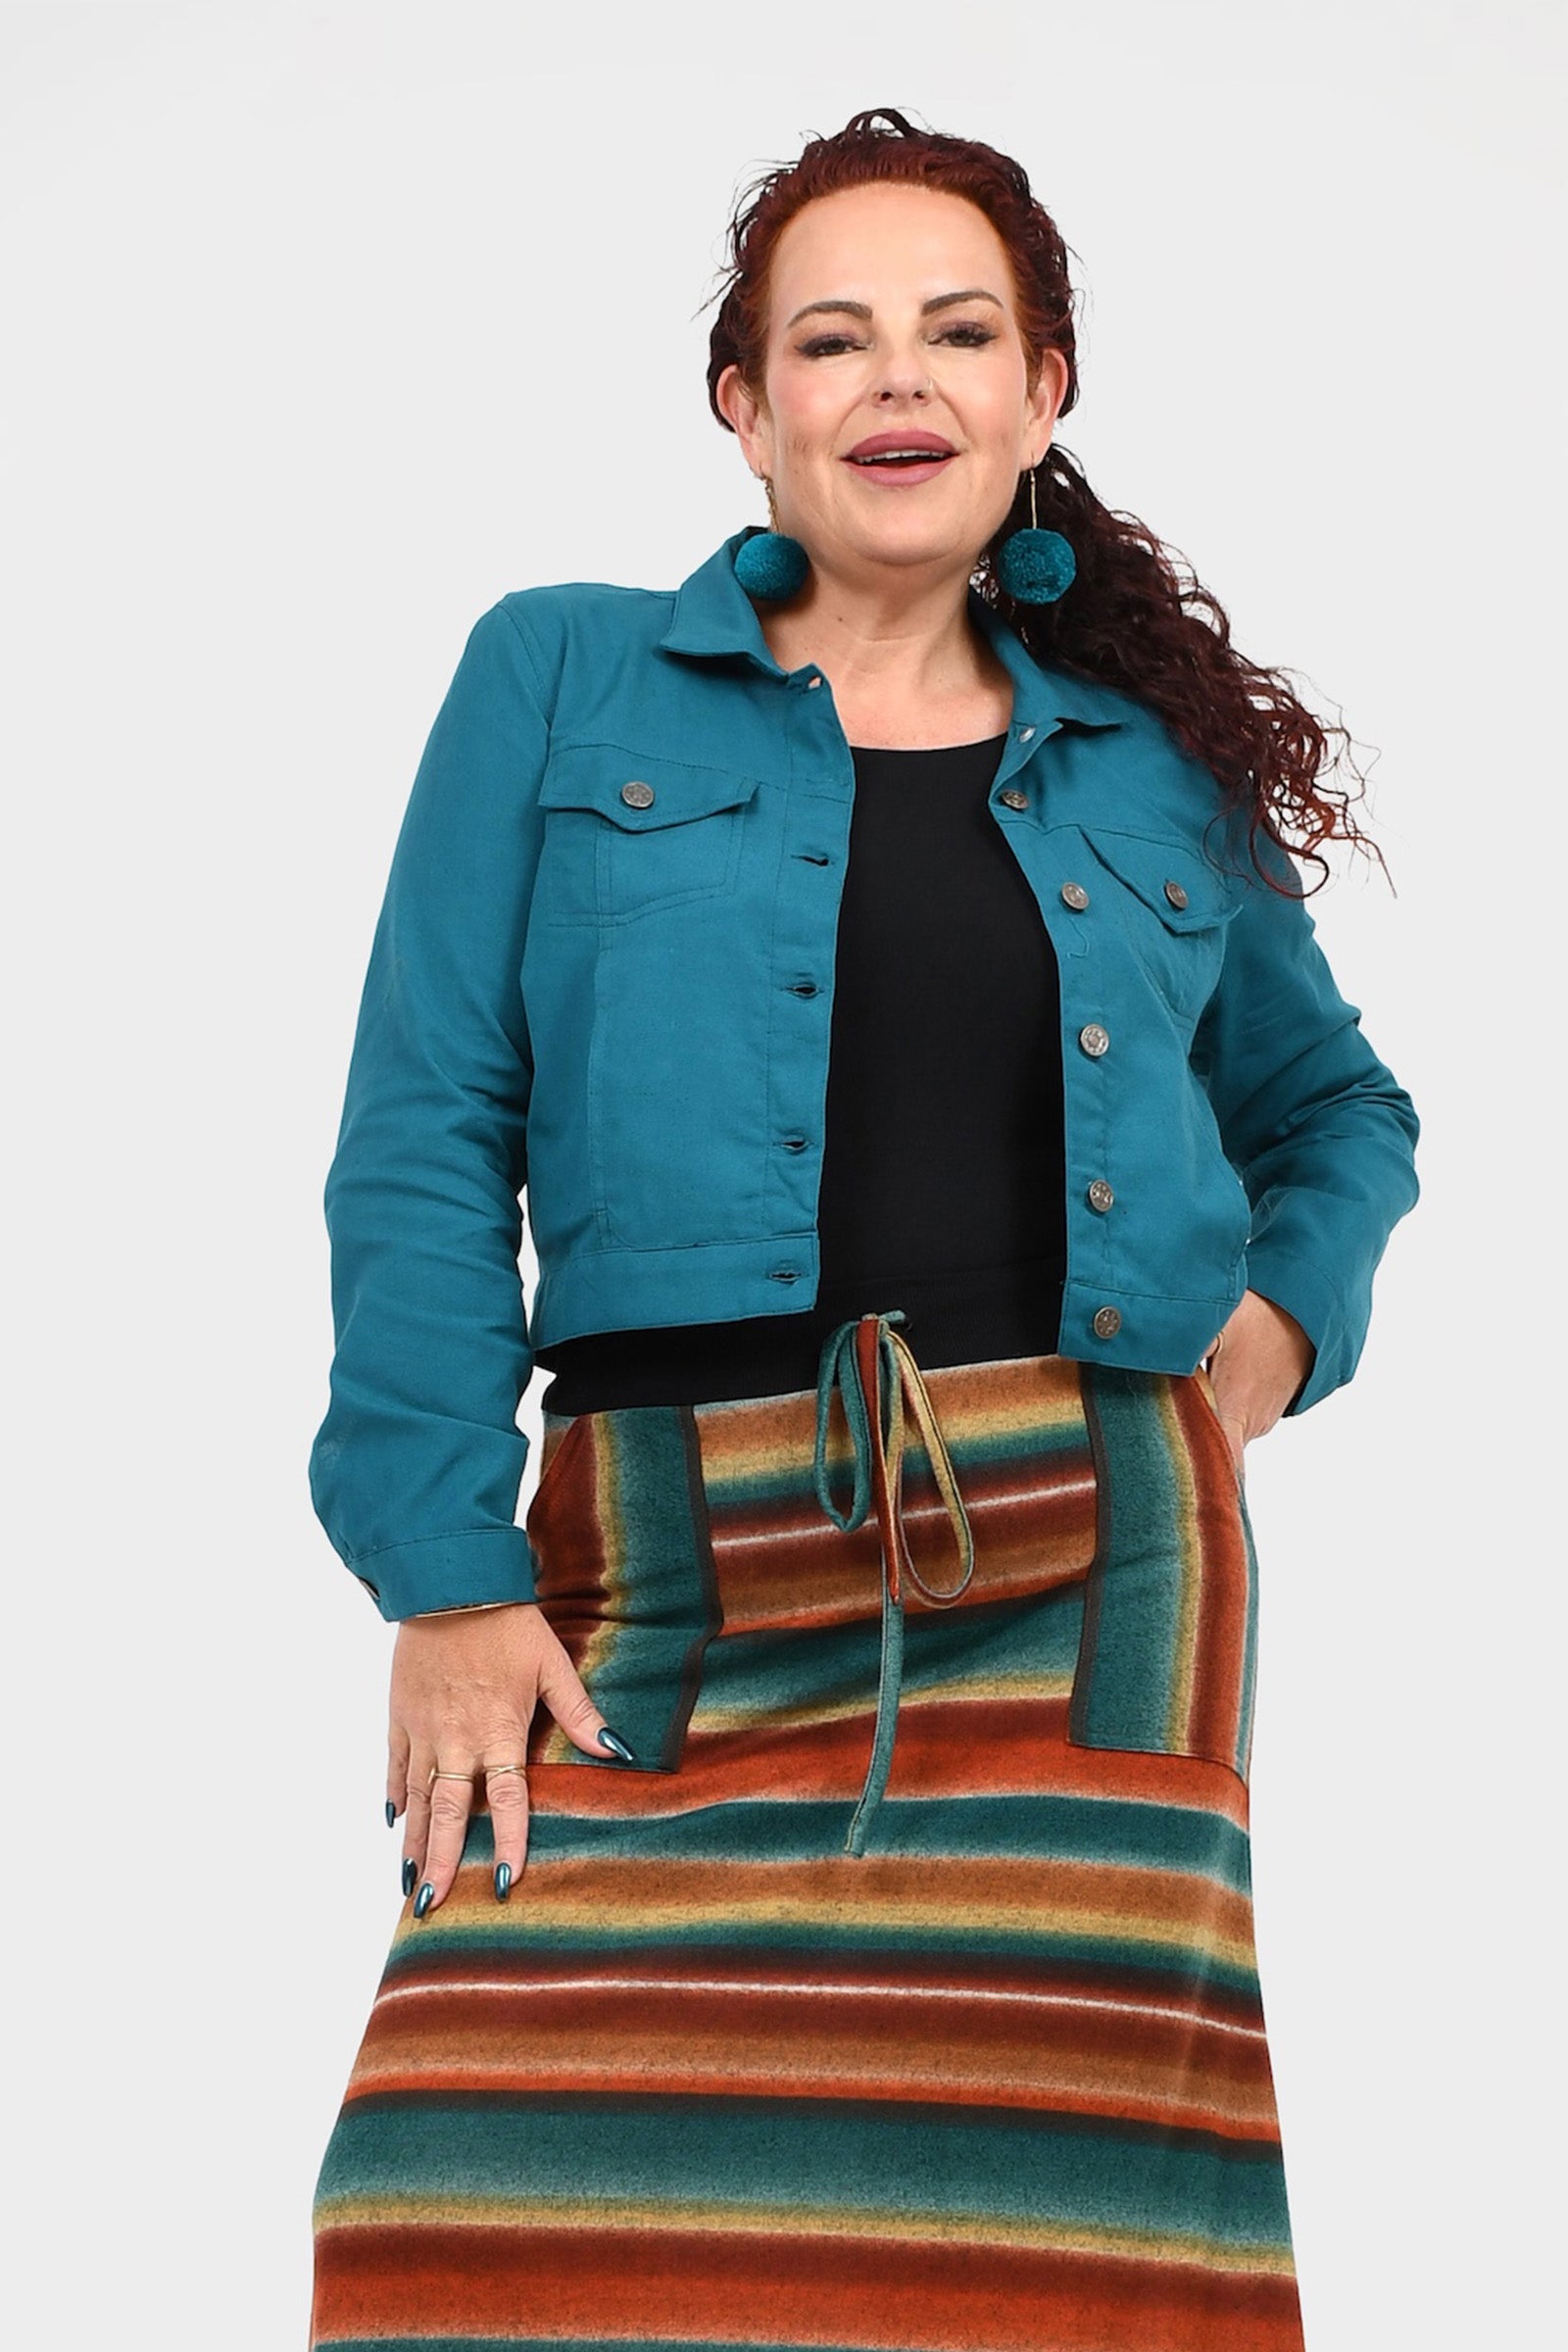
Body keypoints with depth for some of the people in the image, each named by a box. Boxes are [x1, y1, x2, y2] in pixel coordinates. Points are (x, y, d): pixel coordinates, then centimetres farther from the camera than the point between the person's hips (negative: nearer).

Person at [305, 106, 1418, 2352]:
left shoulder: (1156, 773, 15)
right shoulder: (565, 683, 8)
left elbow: (1341, 1106, 30)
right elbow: (427, 1135, 2)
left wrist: (1289, 1308, 8)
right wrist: (446, 1571, -7)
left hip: (1088, 1576, 2)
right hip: (675, 1578, -2)